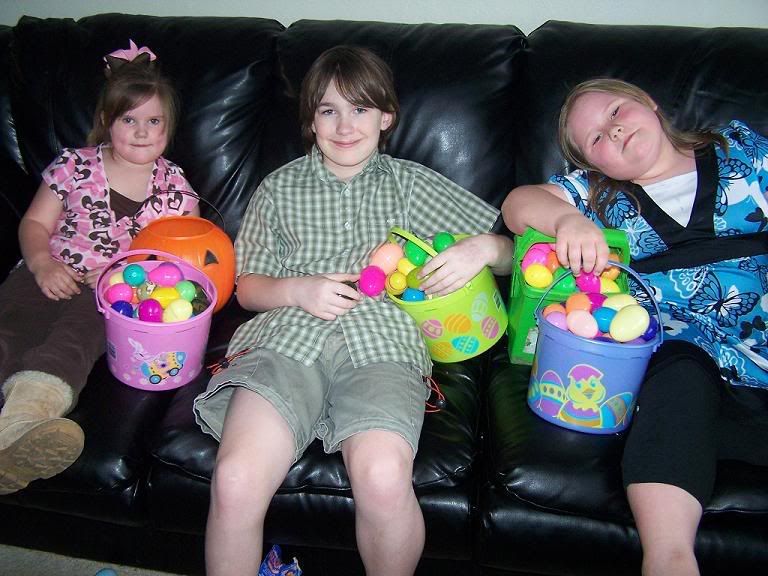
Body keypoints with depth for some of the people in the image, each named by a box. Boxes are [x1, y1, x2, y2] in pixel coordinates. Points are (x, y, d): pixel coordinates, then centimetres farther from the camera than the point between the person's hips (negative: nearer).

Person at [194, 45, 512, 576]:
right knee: (236, 482, -28)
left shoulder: (411, 183, 20)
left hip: (381, 341, 0)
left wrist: (484, 248, -3)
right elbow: (247, 286, 22)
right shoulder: (280, 187, 22)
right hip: (287, 336, 1)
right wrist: (300, 289, 1)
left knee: (384, 479, -31)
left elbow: (507, 250, 22)